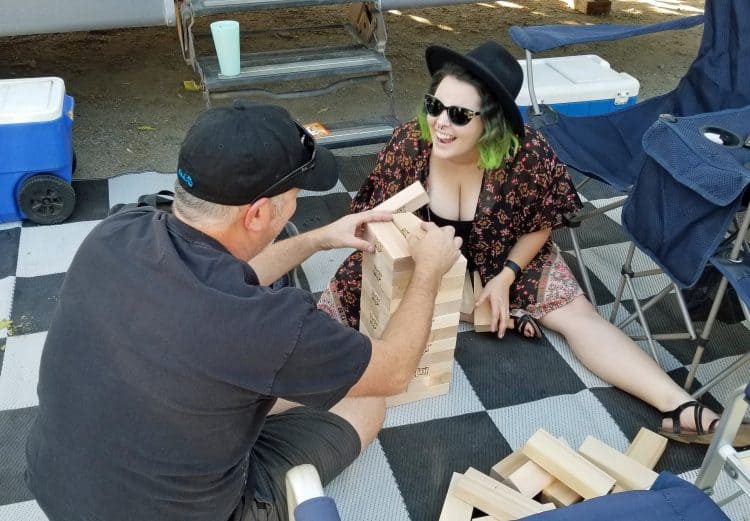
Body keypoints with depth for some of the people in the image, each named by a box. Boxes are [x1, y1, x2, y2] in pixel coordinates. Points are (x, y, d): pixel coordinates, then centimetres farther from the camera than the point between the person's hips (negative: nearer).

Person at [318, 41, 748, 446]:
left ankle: (680, 410, -18)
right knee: (336, 304, -14)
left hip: (505, 261, -1)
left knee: (577, 315, -15)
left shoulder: (527, 154, -28)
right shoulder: (406, 146, -26)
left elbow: (539, 226, -9)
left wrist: (505, 278, -19)